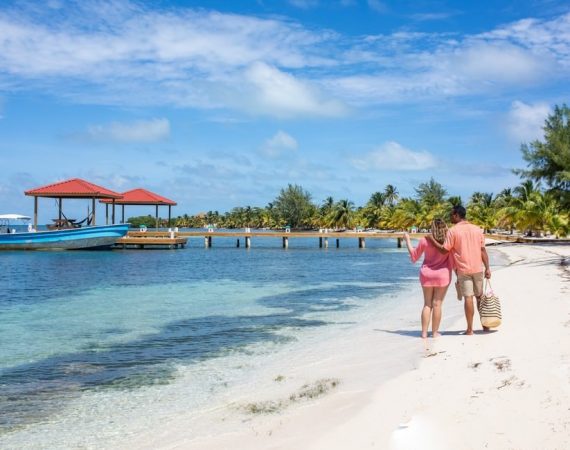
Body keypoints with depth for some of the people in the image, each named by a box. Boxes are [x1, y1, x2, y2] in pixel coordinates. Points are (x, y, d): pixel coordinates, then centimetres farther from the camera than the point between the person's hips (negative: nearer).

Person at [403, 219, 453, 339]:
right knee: (437, 304, 3)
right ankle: (435, 332, 7)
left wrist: (407, 240, 15)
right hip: (443, 275, -2)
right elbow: (452, 261, -4)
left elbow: (414, 255, 6)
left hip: (426, 274, 2)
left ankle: (424, 332, 9)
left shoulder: (425, 241, -7)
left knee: (427, 304, 9)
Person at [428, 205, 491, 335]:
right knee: (480, 296, 15)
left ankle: (470, 329, 1)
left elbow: (444, 250, -11)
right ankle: (485, 325, 22)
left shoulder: (453, 231, -9)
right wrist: (487, 268, 6)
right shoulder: (477, 229, 5)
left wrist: (432, 239, -1)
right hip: (478, 268, 4)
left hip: (463, 269, -4)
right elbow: (483, 250, 4)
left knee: (468, 297, -2)